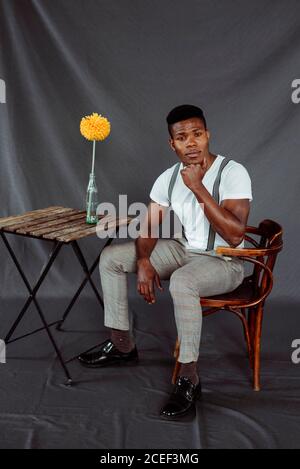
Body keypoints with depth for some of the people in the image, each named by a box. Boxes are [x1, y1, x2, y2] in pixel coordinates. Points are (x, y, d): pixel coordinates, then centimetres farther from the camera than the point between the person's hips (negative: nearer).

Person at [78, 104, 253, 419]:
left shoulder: (233, 173, -19)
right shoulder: (168, 178, -1)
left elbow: (234, 236, -30)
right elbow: (148, 227, 3)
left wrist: (198, 187, -31)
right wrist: (143, 261, -18)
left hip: (223, 262, -7)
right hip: (182, 251, 7)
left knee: (181, 282, -40)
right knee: (110, 257, 0)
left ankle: (188, 380, -22)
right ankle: (122, 346, 11)